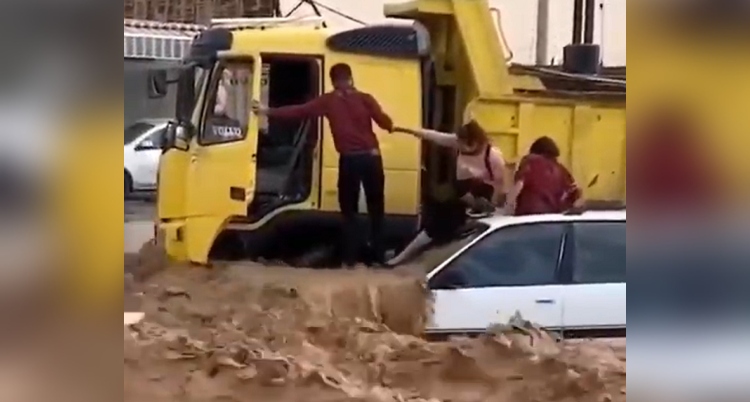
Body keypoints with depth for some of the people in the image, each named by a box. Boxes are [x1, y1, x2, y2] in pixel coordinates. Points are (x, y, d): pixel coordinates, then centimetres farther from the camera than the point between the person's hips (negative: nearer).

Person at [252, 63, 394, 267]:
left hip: (349, 160, 0)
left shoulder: (328, 101, 3)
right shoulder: (365, 99, 1)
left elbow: (299, 111, 2)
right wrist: (391, 126, 17)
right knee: (376, 209, 12)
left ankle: (350, 257, 7)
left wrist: (268, 111, 8)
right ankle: (379, 255, 12)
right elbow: (385, 122, -7)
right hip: (371, 158, 1)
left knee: (349, 211, 11)